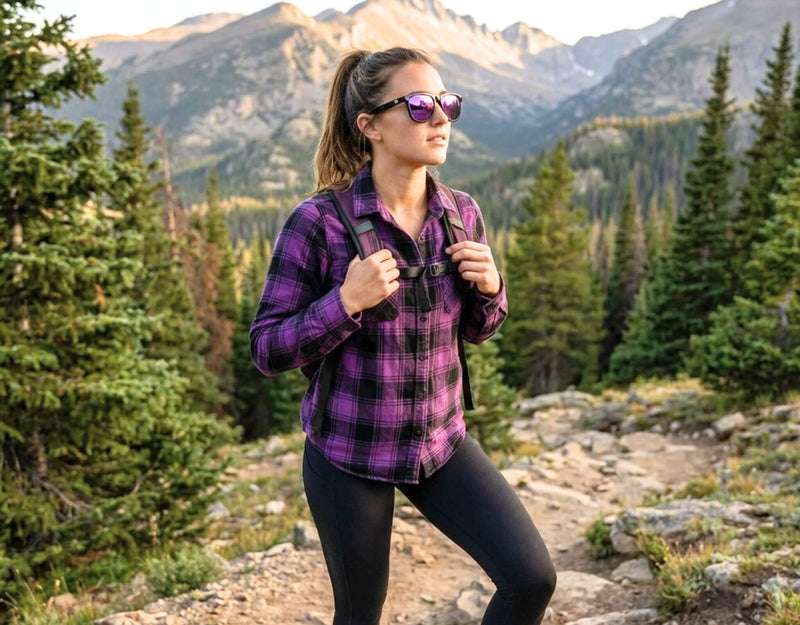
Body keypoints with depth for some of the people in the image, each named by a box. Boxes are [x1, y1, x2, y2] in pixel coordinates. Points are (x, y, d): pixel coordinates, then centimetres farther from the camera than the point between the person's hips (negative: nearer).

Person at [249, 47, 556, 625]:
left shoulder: (462, 214, -3)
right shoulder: (320, 222, -17)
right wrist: (346, 302, -27)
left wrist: (490, 289, -12)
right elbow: (267, 350, -13)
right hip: (349, 451, -3)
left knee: (533, 577, -6)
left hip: (442, 440, 4)